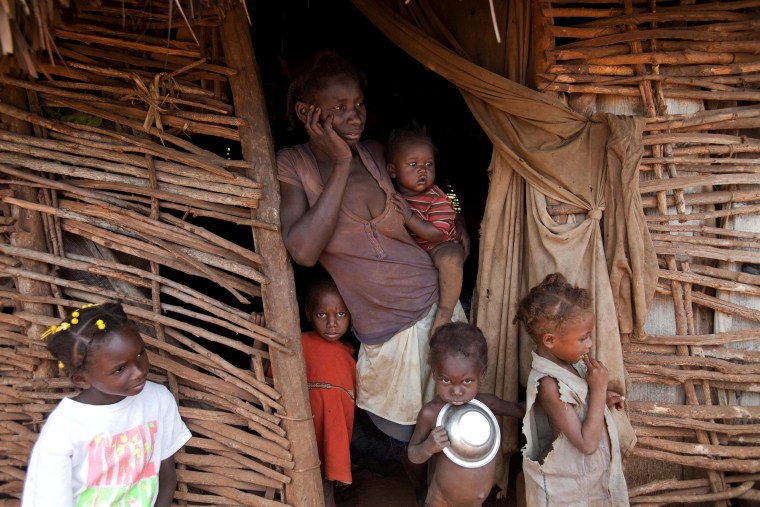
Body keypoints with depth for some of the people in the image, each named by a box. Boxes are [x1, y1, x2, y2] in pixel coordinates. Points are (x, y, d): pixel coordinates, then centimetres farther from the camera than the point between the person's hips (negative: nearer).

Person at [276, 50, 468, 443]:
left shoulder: (375, 153, 1)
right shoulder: (291, 165, -10)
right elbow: (304, 251, -26)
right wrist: (340, 165, -22)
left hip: (436, 304, 4)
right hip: (387, 330, -4)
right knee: (401, 433, 9)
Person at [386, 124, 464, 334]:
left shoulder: (436, 198, -18)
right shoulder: (390, 194, -6)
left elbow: (438, 234, -26)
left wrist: (409, 217, -35)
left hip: (435, 248, -5)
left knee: (450, 257, -36)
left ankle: (445, 310, -25)